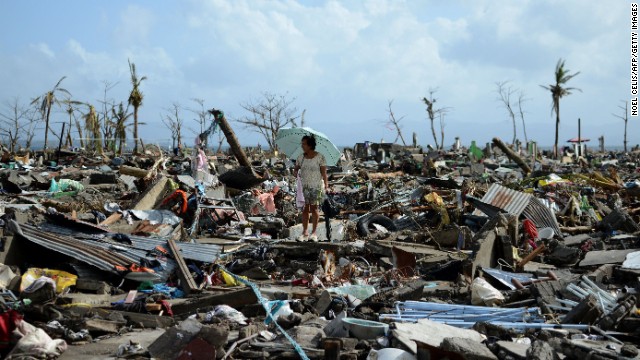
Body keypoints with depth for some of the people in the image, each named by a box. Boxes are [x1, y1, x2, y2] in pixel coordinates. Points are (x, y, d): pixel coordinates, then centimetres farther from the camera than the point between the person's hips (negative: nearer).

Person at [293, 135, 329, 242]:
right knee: (305, 209, 2)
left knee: (314, 209, 2)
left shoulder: (320, 157, -6)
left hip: (316, 187, -3)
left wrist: (326, 185, -15)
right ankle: (304, 233, 6)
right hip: (304, 187, 3)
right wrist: (295, 173, -8)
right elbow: (296, 168, 14)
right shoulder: (301, 157, 6)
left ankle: (314, 233, 9)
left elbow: (324, 172, -6)